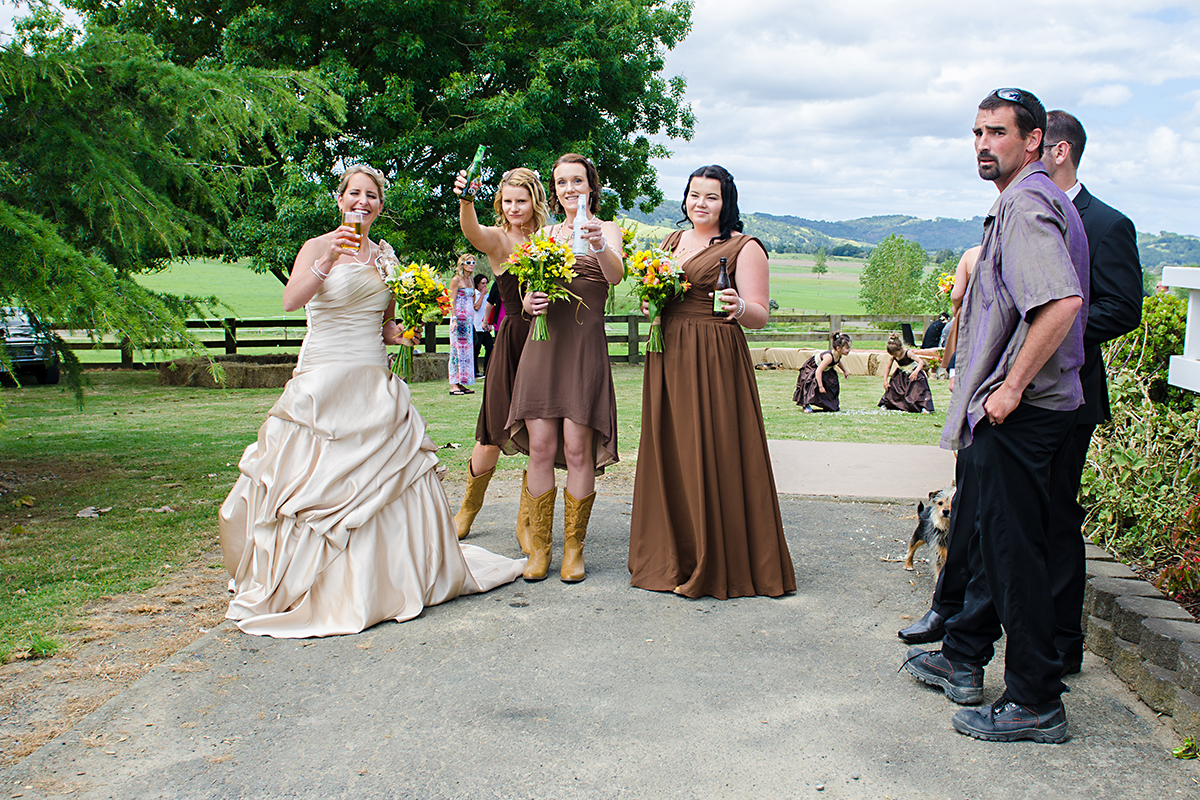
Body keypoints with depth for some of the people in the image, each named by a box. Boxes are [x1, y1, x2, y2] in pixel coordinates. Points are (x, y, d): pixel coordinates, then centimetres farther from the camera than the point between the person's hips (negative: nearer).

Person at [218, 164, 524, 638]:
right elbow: (291, 300, -19)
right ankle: (306, 584, 11)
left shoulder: (384, 255, 14)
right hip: (324, 381, -5)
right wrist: (329, 260, -30)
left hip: (375, 382, 5)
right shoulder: (318, 246, -1)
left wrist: (400, 335, -1)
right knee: (317, 480, -4)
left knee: (398, 471, -1)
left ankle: (388, 577, 13)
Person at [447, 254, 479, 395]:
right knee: (457, 349, -9)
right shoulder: (456, 280, -4)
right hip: (459, 318, -8)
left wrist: (482, 294, 7)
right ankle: (454, 385, -8)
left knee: (467, 350, 6)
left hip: (469, 320, 8)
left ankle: (461, 383, 9)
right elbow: (452, 301, -11)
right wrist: (454, 319, -19)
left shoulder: (471, 281, 17)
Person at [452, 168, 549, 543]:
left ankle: (526, 522, 17)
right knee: (495, 435, 0)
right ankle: (468, 507, 27)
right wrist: (465, 200, -44)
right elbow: (471, 231, -25)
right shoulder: (497, 239, -1)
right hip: (512, 340, -3)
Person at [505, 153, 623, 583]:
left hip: (585, 343, -3)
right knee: (540, 448, -1)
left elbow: (616, 275, -15)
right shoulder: (545, 234, 18)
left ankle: (574, 547, 7)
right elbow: (528, 292, 17)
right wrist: (529, 302, -7)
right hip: (542, 342, 3)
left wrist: (598, 246, -35)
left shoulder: (607, 230, 6)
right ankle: (539, 546, 9)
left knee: (577, 449, -5)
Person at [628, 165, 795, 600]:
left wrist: (738, 306, -28)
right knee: (669, 450, 8)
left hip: (715, 360, -6)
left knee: (713, 456, -5)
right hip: (667, 356, 6)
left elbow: (760, 316, -7)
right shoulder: (672, 241, 17)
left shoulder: (745, 248, -2)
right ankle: (674, 555, 21)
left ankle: (719, 566, 7)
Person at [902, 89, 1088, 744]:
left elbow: (1063, 303, -31)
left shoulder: (1025, 205, -15)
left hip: (1019, 412, -11)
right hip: (1017, 410, 11)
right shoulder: (1027, 202, 18)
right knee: (991, 538, 18)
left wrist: (1011, 386, -24)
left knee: (1015, 550, -4)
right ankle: (963, 660, 32)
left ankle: (1035, 702, 7)